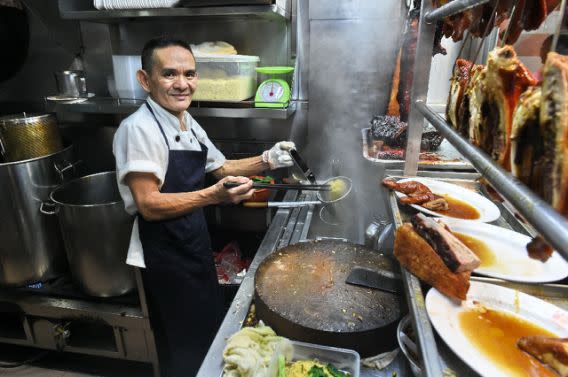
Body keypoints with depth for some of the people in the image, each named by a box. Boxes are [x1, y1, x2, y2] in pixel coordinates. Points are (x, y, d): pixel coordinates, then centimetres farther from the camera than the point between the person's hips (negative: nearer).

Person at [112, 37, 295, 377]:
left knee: (211, 326, 26)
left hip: (195, 241, 8)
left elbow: (221, 167, 14)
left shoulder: (188, 123, 5)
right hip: (164, 254, -8)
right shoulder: (139, 128, -22)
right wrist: (214, 195, -37)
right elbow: (149, 205, -26)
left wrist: (266, 161, -1)